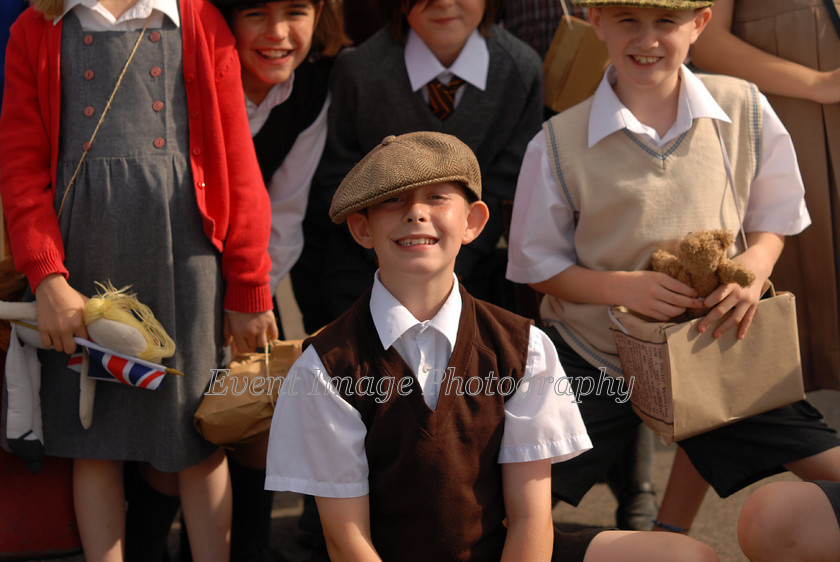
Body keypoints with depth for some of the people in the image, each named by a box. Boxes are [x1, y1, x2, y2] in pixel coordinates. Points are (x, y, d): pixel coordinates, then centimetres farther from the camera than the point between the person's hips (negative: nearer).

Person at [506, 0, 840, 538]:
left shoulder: (745, 111, -7)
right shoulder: (559, 145, -11)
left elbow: (774, 216, 5)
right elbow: (538, 263, -4)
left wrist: (755, 263, -17)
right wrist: (624, 286, -21)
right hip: (594, 357, -2)